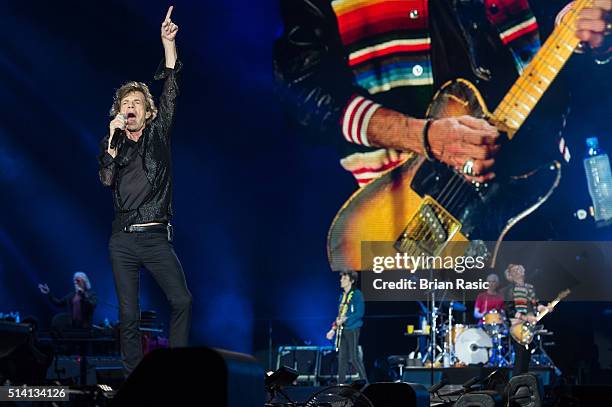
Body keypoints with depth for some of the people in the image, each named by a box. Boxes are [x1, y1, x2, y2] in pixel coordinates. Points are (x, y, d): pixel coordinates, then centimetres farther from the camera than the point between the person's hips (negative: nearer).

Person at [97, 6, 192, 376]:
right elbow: (106, 178, -6)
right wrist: (114, 136, -12)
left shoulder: (158, 134, 9)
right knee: (129, 315, 2)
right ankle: (134, 378, 7)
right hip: (123, 240, 1)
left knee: (182, 301, -13)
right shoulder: (112, 143, 12)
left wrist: (169, 44, -12)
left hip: (156, 237, -1)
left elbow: (171, 94, -3)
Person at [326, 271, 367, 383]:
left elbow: (360, 313, -16)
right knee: (342, 357, 8)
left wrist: (345, 319, -20)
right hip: (342, 331, 8)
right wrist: (334, 329, 14)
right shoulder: (342, 296, 16)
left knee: (354, 358, -8)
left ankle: (364, 381, -1)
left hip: (352, 329, -8)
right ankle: (341, 383, 12)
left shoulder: (357, 294, -8)